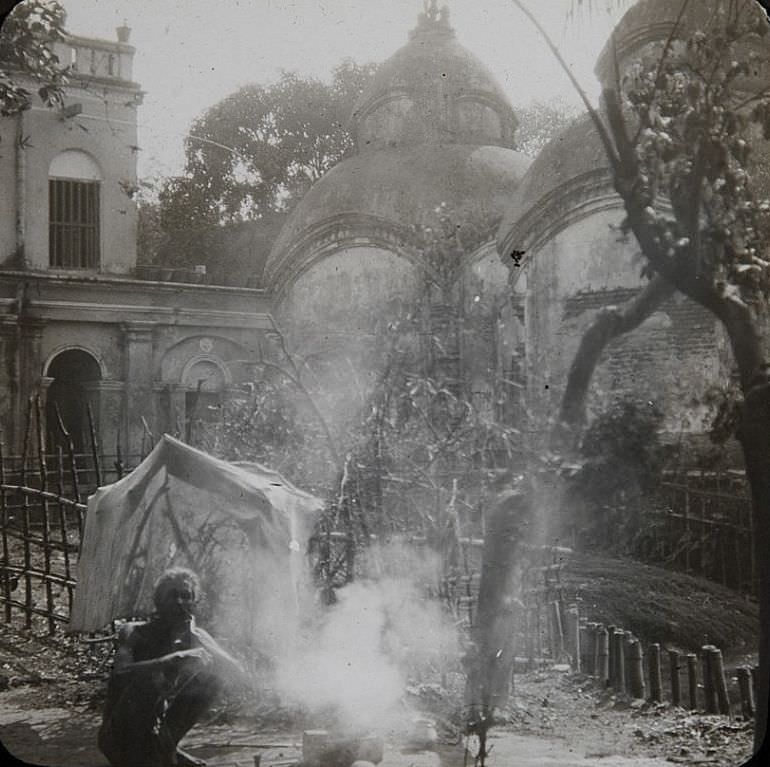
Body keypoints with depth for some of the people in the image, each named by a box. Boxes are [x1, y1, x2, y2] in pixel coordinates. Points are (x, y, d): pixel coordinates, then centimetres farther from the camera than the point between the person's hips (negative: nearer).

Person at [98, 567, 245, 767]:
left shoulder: (194, 637, 2)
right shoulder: (134, 633, -11)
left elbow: (237, 673, -10)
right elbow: (121, 673, -33)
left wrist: (195, 637, -20)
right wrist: (171, 660, -45)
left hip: (156, 730, 5)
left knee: (213, 675, -4)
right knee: (148, 678, -31)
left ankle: (166, 743, -2)